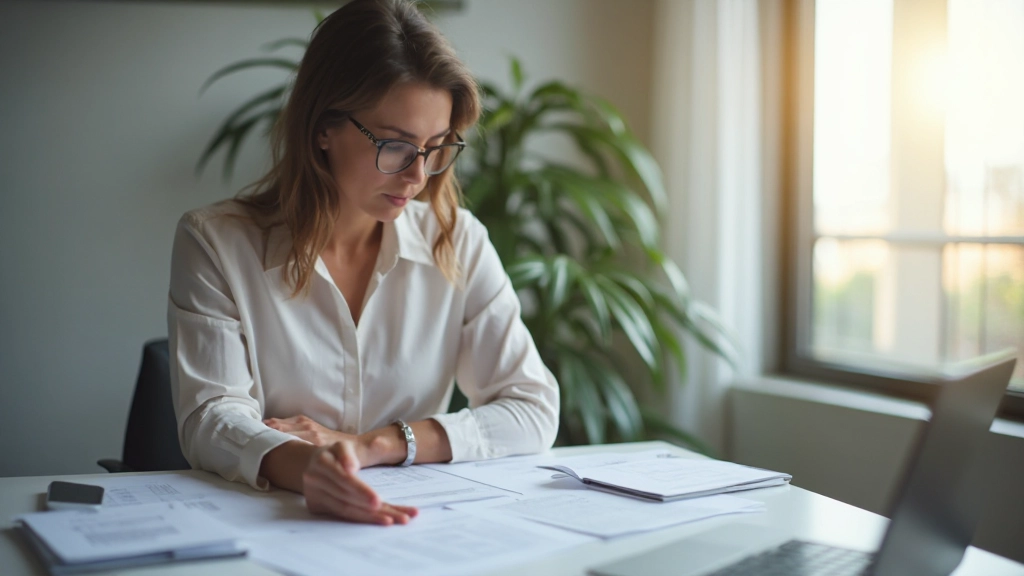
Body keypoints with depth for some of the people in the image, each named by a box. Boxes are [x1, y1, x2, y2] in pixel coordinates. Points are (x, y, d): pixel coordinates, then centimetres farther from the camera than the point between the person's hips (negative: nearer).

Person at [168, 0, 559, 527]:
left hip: (416, 527, 2)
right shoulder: (215, 242, -2)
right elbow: (211, 418, -11)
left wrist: (373, 445, -13)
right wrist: (305, 467, -33)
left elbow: (533, 410, -1)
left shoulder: (458, 243, 2)